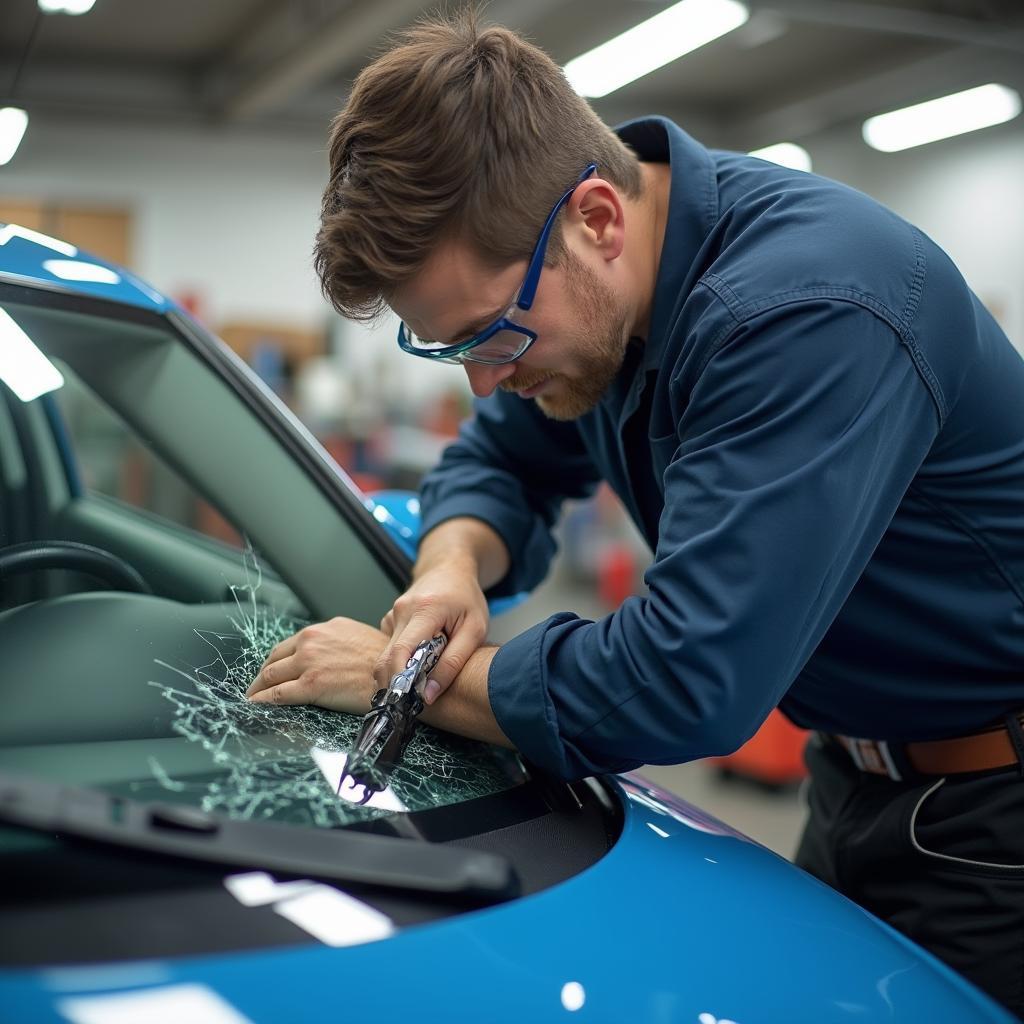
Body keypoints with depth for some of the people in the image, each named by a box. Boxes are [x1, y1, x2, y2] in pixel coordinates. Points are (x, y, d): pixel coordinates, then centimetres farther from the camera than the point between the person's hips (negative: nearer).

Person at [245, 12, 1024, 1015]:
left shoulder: (808, 308, -34)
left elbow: (684, 687, -36)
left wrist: (400, 675, -23)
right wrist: (455, 565, -13)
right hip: (852, 777, 8)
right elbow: (496, 460, 10)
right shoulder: (571, 293, -6)